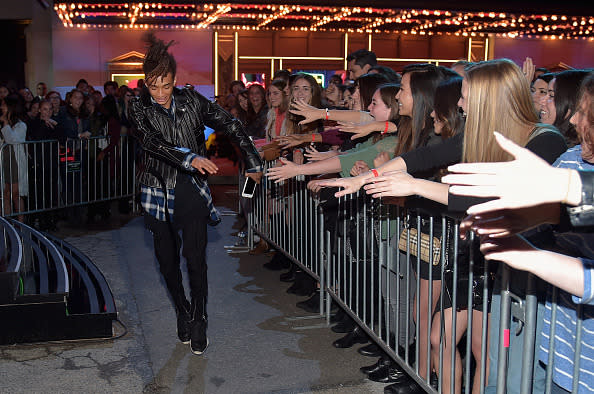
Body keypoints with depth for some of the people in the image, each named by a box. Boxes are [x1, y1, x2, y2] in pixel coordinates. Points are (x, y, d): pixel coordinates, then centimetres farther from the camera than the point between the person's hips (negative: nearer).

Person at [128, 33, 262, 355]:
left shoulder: (191, 100, -2)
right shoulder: (139, 108, -6)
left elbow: (231, 126, 5)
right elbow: (153, 142, -24)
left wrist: (253, 163, 5)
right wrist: (189, 158, -39)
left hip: (191, 189, -1)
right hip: (158, 191, 1)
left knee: (195, 256, -10)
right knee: (167, 259, 9)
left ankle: (199, 320, 6)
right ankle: (182, 314, 30)